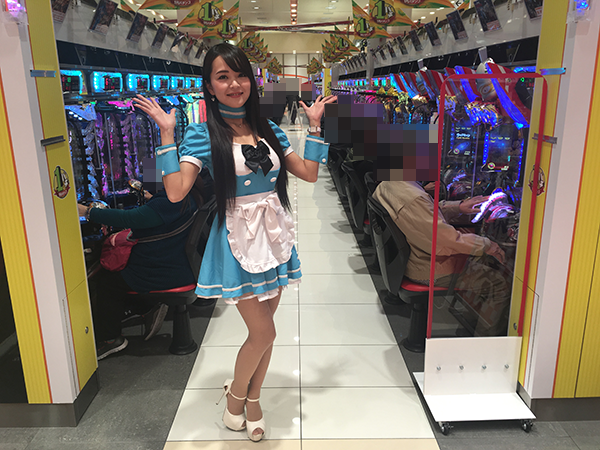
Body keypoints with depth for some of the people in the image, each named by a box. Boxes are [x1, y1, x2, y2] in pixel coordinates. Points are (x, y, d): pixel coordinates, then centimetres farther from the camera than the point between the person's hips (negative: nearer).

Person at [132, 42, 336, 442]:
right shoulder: (203, 134, -6)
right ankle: (235, 395, 29)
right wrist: (167, 132, -17)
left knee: (264, 329, 14)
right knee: (263, 333, -2)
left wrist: (314, 125, 7)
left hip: (274, 236, 5)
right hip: (237, 240, -5)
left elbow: (309, 173, 8)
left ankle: (252, 398, 38)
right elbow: (176, 190, -18)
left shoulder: (268, 130, 7)